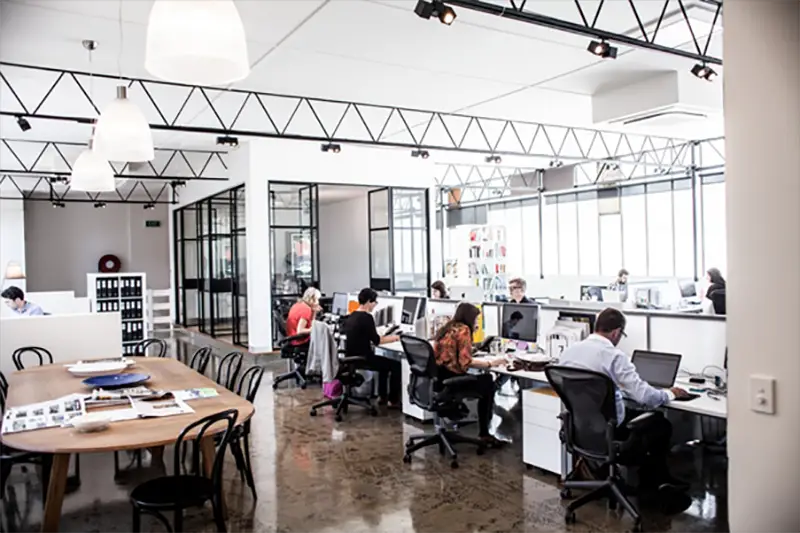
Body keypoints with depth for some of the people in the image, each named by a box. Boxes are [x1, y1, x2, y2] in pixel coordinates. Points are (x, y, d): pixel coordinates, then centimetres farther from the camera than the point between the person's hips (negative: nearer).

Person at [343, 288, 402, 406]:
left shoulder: (351, 316, 8)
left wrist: (388, 337, 16)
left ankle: (382, 396, 31)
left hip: (353, 357, 9)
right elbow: (376, 341, -16)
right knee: (396, 365, 5)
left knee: (385, 361, 29)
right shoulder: (366, 317, -18)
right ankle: (393, 400, 14)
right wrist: (394, 338, -1)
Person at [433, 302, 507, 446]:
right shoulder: (463, 330, -12)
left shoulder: (448, 328, 14)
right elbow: (465, 363, -19)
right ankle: (484, 433, 22)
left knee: (485, 379, 21)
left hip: (437, 377, 9)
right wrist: (491, 363, -8)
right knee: (488, 384, 12)